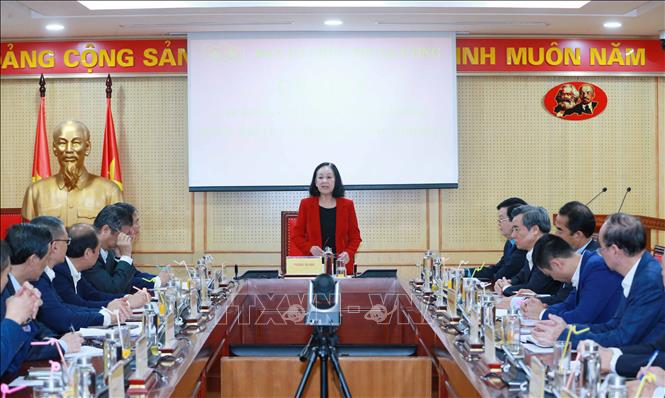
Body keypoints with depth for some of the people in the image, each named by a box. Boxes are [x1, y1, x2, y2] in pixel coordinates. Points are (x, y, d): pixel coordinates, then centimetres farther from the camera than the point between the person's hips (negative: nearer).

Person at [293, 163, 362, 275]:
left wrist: (349, 253, -10)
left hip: (341, 265, 1)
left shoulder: (347, 205, 7)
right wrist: (310, 248, -11)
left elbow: (355, 236, 9)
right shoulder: (306, 204, 5)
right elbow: (297, 235, 7)